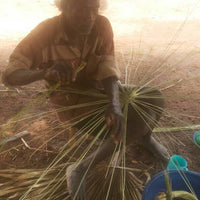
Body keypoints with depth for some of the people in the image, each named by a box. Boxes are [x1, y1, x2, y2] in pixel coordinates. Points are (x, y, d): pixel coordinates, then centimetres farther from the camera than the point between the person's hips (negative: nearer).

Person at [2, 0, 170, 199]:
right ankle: (80, 170, -12)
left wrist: (114, 104, -39)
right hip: (72, 101, -5)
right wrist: (45, 72, -44)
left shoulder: (101, 25, -14)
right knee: (141, 116, -24)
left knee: (155, 98, -8)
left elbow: (108, 68, -19)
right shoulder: (46, 33, -22)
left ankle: (144, 136, 25)